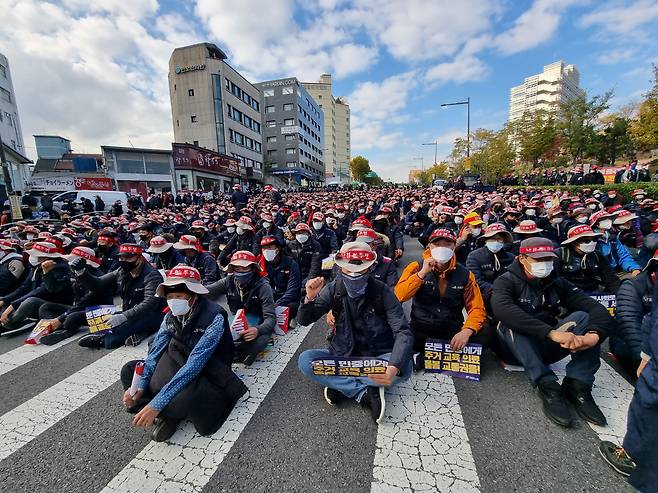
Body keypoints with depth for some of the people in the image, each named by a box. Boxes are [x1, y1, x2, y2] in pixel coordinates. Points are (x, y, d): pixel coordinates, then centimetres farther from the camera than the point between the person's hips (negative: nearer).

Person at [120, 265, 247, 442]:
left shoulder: (214, 318, -28)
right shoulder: (171, 316, -5)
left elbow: (194, 365, -32)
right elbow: (155, 353, -3)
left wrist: (156, 404, -32)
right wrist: (140, 386, -18)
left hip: (209, 374, -7)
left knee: (180, 399, -37)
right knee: (129, 371, 0)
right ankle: (167, 413, -7)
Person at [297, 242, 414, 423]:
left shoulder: (382, 291, -16)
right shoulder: (334, 289, -9)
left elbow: (403, 333, -22)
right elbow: (304, 320, -6)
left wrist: (394, 367, -42)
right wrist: (310, 298, -28)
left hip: (377, 357, -1)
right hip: (342, 355, 2)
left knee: (404, 367, -31)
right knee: (305, 360, -23)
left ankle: (339, 384, -18)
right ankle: (366, 393, -20)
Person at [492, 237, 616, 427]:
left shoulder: (557, 282, 4)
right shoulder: (506, 281, -12)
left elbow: (597, 308, -10)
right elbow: (503, 310, -34)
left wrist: (595, 334, -31)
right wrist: (551, 332, -41)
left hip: (545, 347, 4)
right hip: (515, 347, -4)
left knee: (584, 316, -15)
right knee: (512, 324, -33)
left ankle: (577, 385, -20)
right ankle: (548, 386, -31)